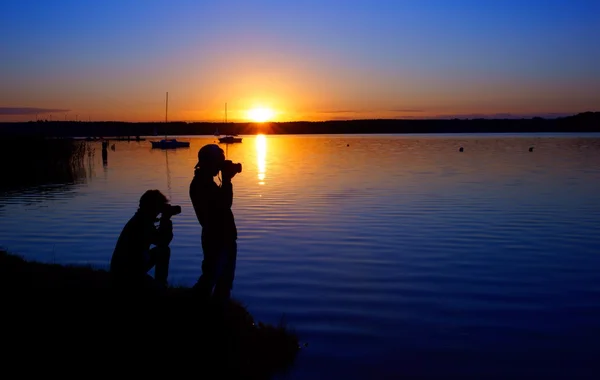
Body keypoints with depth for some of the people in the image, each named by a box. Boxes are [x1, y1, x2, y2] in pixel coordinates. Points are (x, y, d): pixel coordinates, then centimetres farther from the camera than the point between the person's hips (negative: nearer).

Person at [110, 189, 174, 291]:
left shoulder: (142, 219, 7)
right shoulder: (142, 223, -23)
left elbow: (160, 239, 15)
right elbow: (163, 241, -23)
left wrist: (165, 218, 3)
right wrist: (166, 218, -15)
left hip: (133, 267, 10)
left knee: (163, 251, 13)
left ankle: (160, 284, 17)